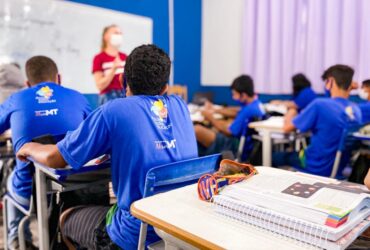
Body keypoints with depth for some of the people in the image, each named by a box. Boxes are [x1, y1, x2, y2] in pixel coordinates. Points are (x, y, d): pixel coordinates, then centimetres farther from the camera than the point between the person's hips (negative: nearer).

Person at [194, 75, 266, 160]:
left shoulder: (249, 110, -25)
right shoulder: (257, 103, 4)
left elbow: (228, 131, -17)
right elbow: (237, 112, 21)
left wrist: (210, 118, -3)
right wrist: (215, 110, 13)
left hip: (236, 148, -11)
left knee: (197, 130, -22)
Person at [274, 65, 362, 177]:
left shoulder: (320, 104, -23)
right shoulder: (356, 110, -3)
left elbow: (287, 127, -14)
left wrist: (290, 115, 6)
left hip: (317, 167, -6)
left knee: (275, 157, 15)